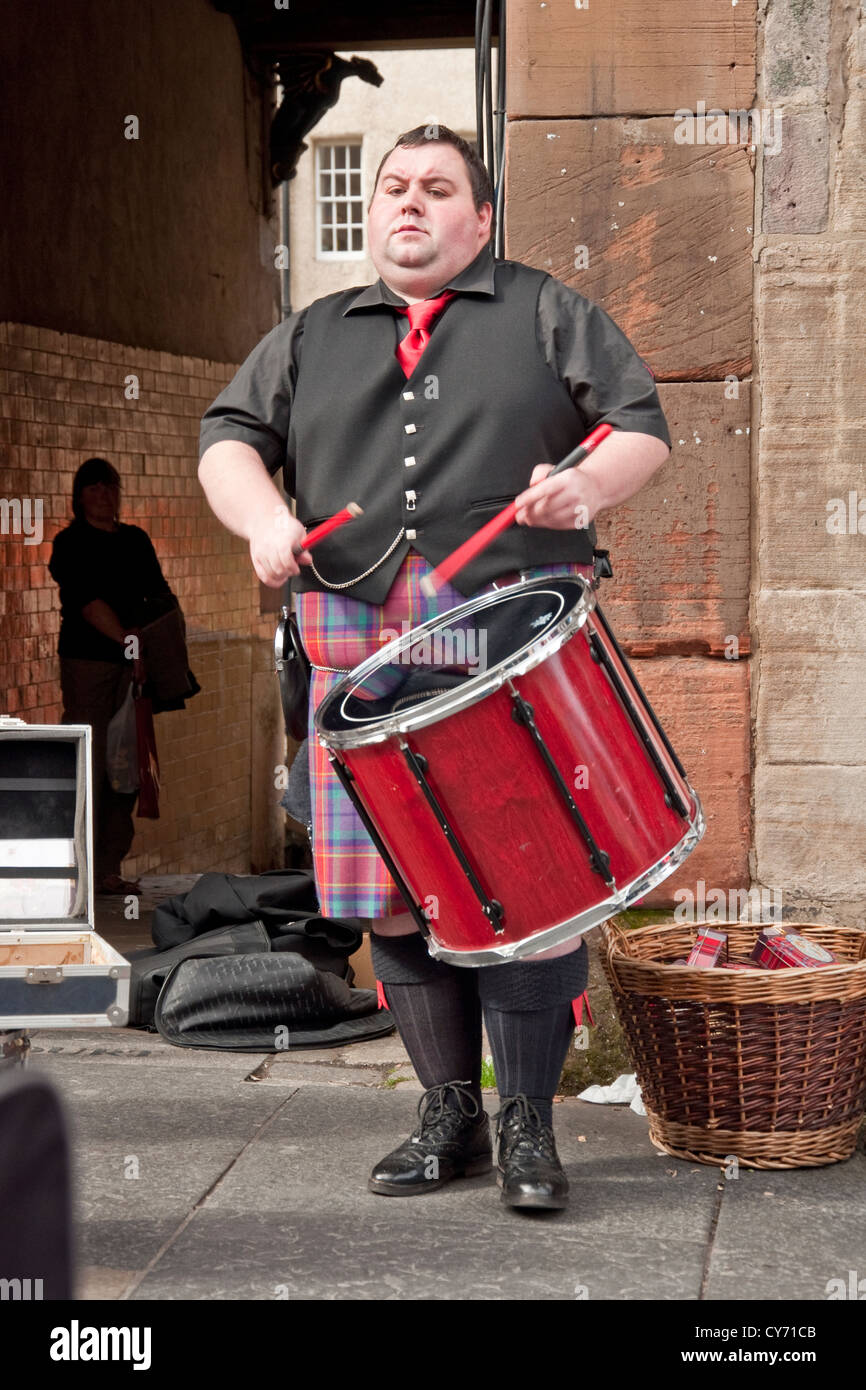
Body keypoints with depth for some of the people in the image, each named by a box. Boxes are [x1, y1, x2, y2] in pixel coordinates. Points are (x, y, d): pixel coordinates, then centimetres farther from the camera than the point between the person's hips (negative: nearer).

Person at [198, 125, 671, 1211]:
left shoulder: (547, 314, 14)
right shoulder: (310, 338, 22)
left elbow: (642, 424, 8)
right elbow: (230, 435, 17)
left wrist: (592, 485, -14)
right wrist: (263, 516, -5)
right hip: (364, 646, 3)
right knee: (394, 888, 3)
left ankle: (526, 1123, 3)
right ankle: (449, 1115, 16)